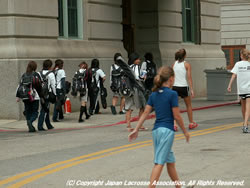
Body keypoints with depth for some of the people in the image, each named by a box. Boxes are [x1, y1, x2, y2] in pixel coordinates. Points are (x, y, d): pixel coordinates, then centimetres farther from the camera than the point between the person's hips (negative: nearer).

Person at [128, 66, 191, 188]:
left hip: (156, 130, 7)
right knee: (159, 162, -9)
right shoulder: (172, 94, -9)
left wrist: (136, 130, 8)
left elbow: (145, 113, 6)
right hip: (167, 130, -7)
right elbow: (176, 116, -9)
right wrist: (185, 131, 3)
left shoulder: (154, 94, 8)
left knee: (170, 161, 18)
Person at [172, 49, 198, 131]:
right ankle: (191, 123, 27)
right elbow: (189, 77, -9)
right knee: (188, 105, 17)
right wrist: (191, 89, -9)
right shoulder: (187, 64, -4)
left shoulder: (174, 64, 6)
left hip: (175, 87, 2)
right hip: (183, 87, -2)